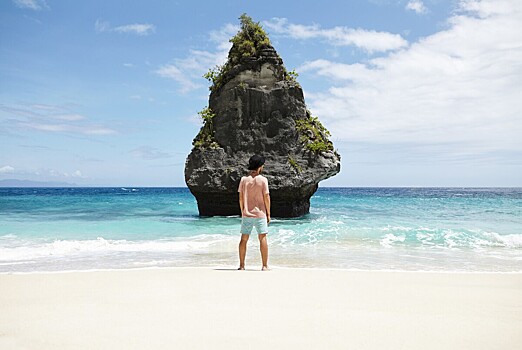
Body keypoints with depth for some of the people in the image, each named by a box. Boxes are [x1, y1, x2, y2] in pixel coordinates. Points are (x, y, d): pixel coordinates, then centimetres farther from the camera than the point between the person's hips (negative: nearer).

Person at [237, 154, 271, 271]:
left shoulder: (244, 179, 1)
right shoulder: (263, 180, -7)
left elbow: (240, 198, 3)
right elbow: (266, 198, -7)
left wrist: (242, 212, 13)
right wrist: (268, 214, 1)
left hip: (246, 214, 3)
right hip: (260, 213, -3)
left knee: (244, 239, 9)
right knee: (262, 238, 3)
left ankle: (241, 265, 11)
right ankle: (265, 265, 4)